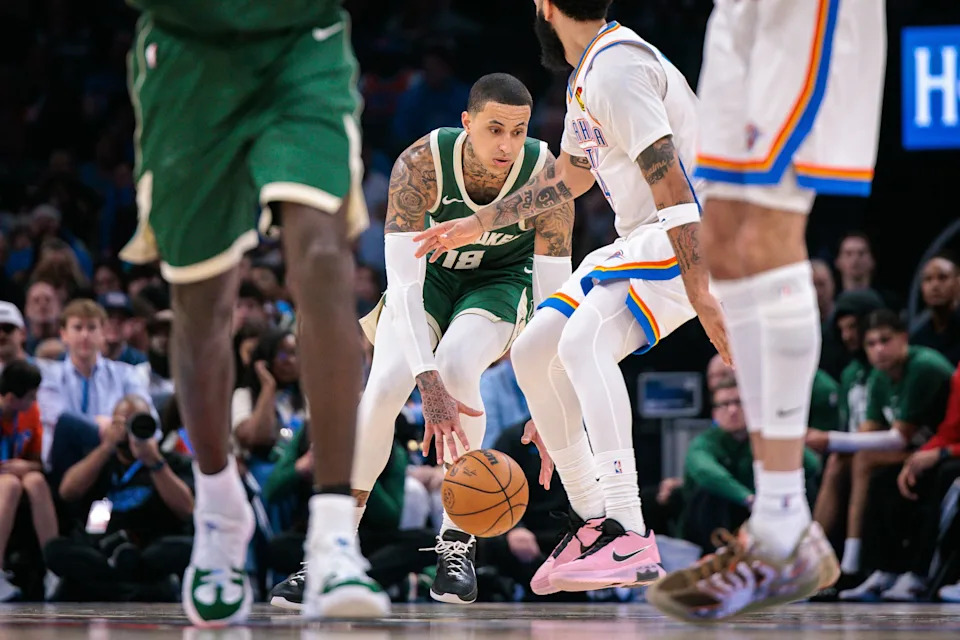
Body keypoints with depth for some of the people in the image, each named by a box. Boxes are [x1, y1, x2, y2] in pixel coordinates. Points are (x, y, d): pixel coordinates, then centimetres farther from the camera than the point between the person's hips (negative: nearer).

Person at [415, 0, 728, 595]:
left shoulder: (617, 68, -18)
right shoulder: (590, 71, 16)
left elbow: (672, 184, -26)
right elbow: (568, 177, 31)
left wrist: (701, 295, -32)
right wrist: (477, 224, 38)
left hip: (693, 239, -10)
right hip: (638, 243, 10)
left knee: (584, 341, -30)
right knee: (534, 352, 8)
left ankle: (633, 543, -39)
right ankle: (595, 522, 14)